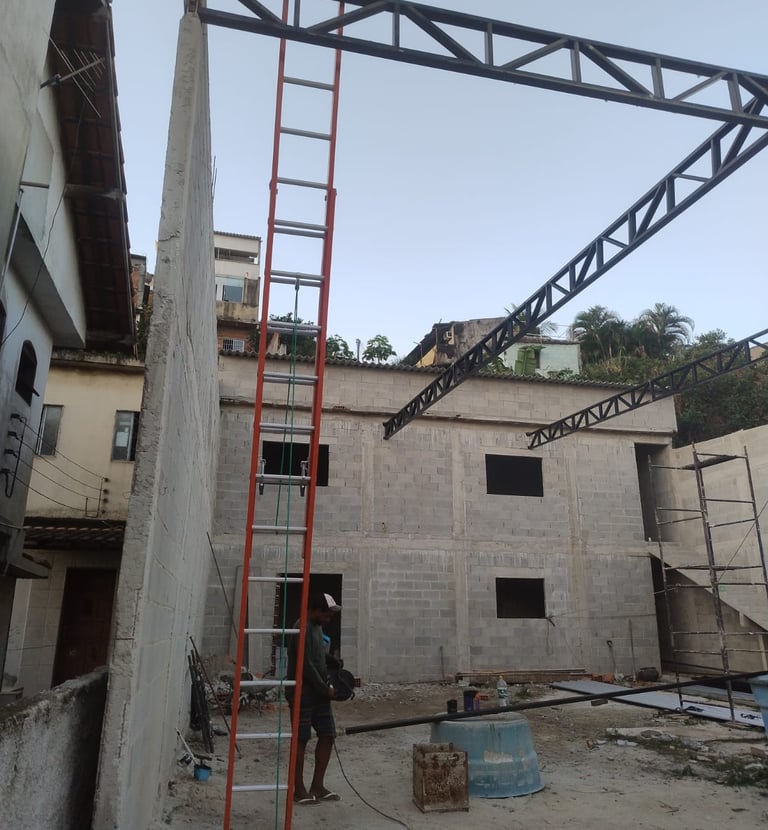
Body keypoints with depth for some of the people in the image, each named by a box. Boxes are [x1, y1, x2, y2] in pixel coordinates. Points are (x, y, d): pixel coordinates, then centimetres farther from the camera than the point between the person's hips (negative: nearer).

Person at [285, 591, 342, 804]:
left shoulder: (317, 627, 11)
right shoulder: (302, 629, -20)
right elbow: (306, 666, -22)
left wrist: (327, 687, 9)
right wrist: (325, 689, -14)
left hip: (318, 691, 9)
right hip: (302, 692, -9)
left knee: (328, 735, 9)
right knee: (301, 739, 2)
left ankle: (317, 786, 20)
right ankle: (299, 790, 15)